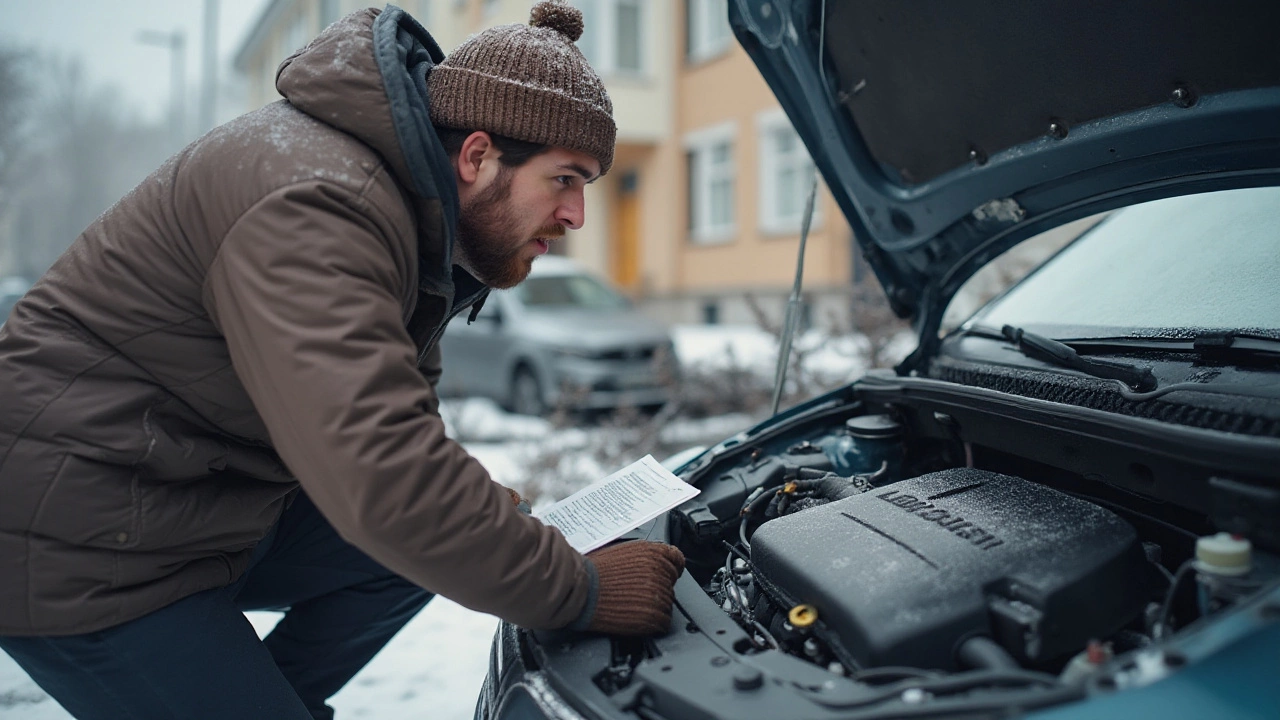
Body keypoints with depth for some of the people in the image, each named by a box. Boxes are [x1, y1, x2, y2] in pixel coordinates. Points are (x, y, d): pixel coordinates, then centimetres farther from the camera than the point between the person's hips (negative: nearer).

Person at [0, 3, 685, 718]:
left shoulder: (416, 208, 3)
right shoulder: (315, 204, -29)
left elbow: (396, 416, 12)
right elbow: (384, 477, -37)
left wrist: (495, 518, -2)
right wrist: (580, 592, -29)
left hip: (214, 504, 9)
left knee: (427, 547, 4)